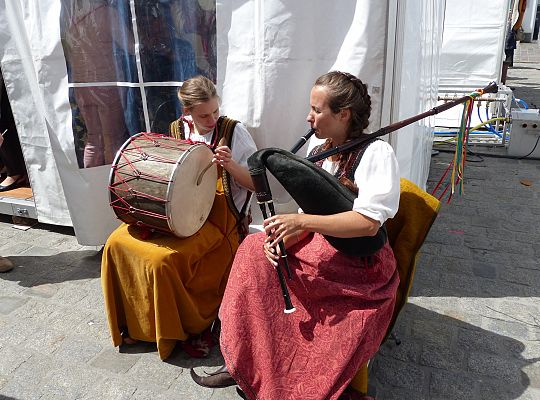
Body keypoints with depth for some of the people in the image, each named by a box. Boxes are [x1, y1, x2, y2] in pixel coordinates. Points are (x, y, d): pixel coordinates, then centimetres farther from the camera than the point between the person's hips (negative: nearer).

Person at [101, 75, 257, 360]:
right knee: (118, 243, -8)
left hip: (217, 215, -6)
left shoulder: (234, 131, -8)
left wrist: (230, 165, -24)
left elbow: (257, 183, -8)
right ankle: (138, 323, 10)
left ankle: (195, 326, 0)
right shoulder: (177, 129, 7)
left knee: (164, 258, -27)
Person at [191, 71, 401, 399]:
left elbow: (368, 222, -24)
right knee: (255, 250, -9)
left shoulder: (376, 153, -13)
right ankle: (241, 365, 1)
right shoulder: (318, 154, 8)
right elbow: (307, 219, 7)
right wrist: (283, 238, -13)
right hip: (319, 248, 7)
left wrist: (302, 221, -26)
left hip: (361, 265, -7)